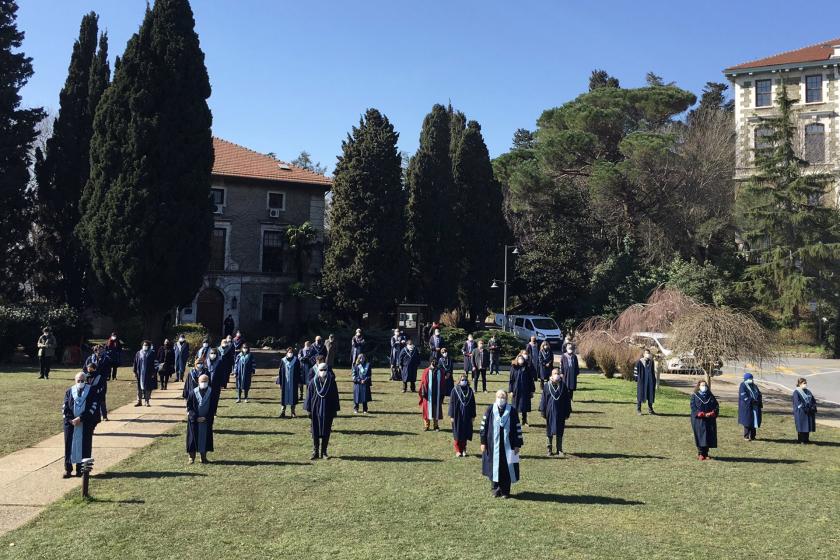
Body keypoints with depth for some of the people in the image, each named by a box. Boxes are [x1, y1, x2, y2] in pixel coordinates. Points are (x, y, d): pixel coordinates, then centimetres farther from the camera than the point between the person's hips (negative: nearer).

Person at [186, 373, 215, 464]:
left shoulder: (211, 392, -5)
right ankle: (191, 457, 12)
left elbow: (212, 407, -2)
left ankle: (203, 457, 17)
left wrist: (206, 417, -11)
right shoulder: (193, 392, -7)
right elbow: (189, 406, -4)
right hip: (194, 420, -1)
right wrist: (196, 417, -12)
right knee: (193, 438, 3)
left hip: (206, 420, 1)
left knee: (205, 438, 6)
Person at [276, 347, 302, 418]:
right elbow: (280, 372, 3)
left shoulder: (296, 361, 0)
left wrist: (299, 382, -1)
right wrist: (279, 382, 0)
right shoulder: (283, 361, 1)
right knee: (284, 396, 4)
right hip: (285, 382, 0)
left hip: (293, 383, 0)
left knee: (293, 395, 5)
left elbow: (299, 371, 2)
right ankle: (282, 412, 13)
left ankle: (293, 412, 15)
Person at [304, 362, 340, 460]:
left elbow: (335, 396, 3)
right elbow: (309, 396, 1)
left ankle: (324, 452, 15)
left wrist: (335, 410, 2)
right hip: (316, 410, 0)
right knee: (315, 432, 4)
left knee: (326, 432, 5)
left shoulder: (331, 381, -1)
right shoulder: (313, 382, -2)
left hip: (328, 410, 0)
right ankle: (315, 452, 14)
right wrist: (309, 409, -2)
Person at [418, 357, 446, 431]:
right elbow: (423, 383, -3)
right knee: (427, 409, 4)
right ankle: (426, 426, 14)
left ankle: (436, 426, 19)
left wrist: (442, 394, 4)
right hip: (428, 394, -2)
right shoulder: (426, 371, -2)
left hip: (437, 394, 2)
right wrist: (423, 392, -10)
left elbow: (442, 383, 7)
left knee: (436, 410, 7)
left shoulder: (440, 371, 3)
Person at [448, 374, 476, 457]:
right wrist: (451, 416, -9)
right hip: (457, 415, -3)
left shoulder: (470, 391, 3)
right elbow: (452, 403, -6)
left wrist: (473, 416, 4)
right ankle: (458, 450, 13)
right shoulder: (455, 390, -6)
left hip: (467, 416, 3)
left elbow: (473, 404, 7)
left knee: (465, 433, 10)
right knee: (457, 433, 2)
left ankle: (463, 449, 25)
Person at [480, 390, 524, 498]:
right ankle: (496, 489, 21)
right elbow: (484, 426, 2)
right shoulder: (490, 410, -2)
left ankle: (505, 491, 17)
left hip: (508, 445, 0)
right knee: (494, 468, 7)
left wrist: (518, 444, -1)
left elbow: (518, 428, 1)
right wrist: (483, 442, 0)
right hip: (493, 445, 1)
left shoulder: (512, 411, -3)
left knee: (507, 468, 4)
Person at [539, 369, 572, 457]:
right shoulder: (547, 386, -2)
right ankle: (549, 450, 16)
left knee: (560, 432, 7)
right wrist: (542, 411, -3)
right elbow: (543, 399, 1)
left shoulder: (563, 386, 1)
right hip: (550, 413, -1)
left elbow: (567, 400, 4)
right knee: (549, 431, 7)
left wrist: (567, 413, 2)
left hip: (560, 413, 1)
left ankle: (559, 450, 16)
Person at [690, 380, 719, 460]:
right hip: (698, 420, -3)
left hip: (710, 420, 3)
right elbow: (693, 407, -6)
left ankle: (706, 453, 13)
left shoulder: (710, 396, 12)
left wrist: (711, 413, -12)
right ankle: (700, 454, 4)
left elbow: (716, 406, 6)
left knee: (709, 436, 3)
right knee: (700, 436, -5)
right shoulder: (695, 396, 3)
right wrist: (702, 414, -16)